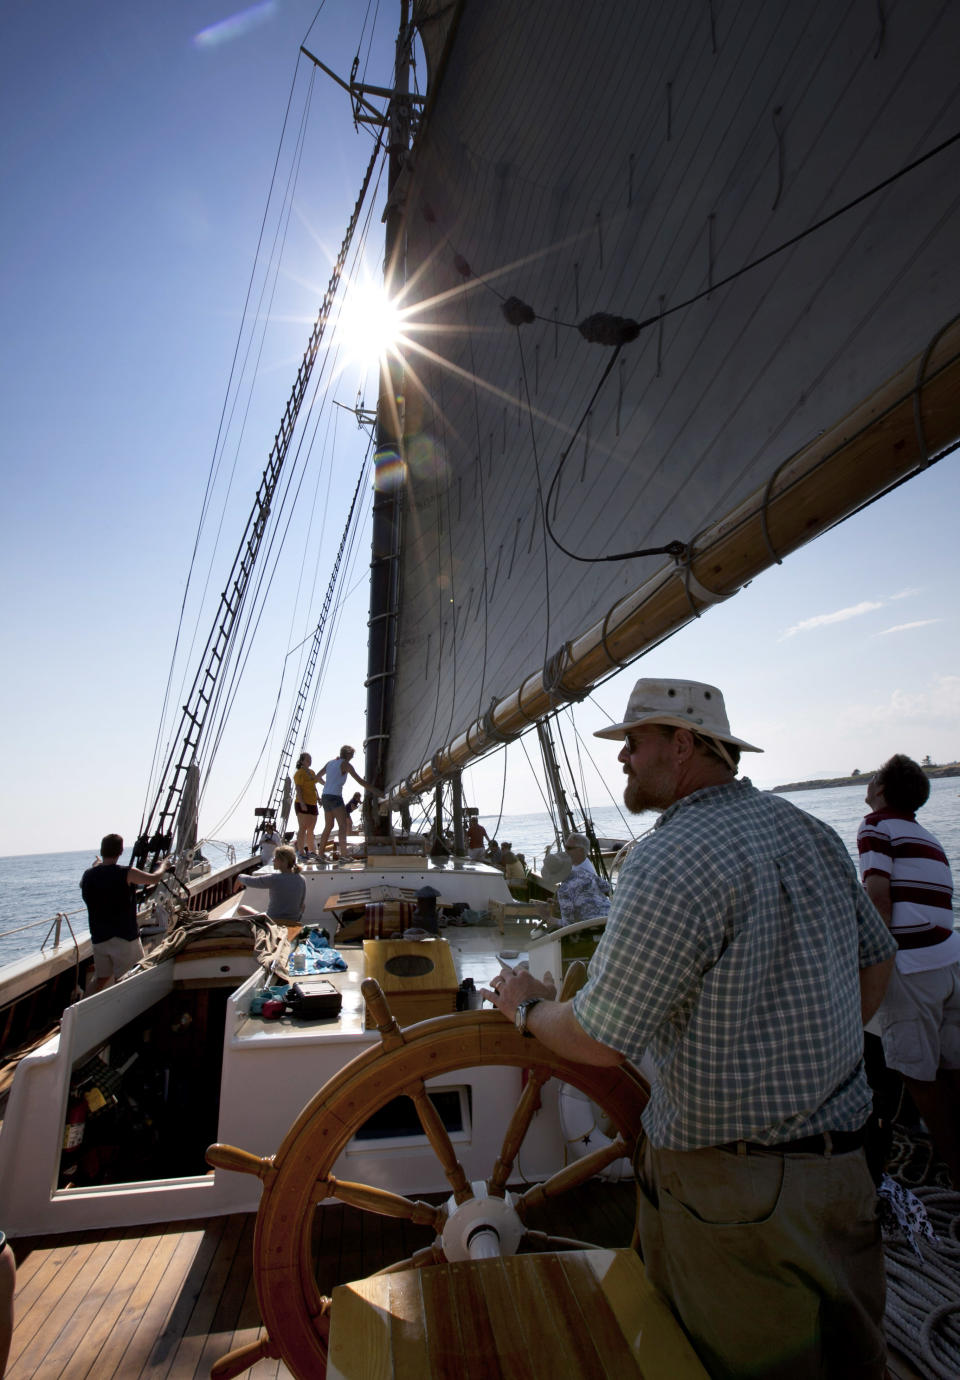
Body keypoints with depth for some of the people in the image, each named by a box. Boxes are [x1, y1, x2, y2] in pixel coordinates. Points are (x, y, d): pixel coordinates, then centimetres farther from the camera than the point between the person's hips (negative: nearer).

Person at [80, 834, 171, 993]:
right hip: (125, 938, -5)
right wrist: (163, 866, 22)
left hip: (99, 938, 5)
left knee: (101, 979, 20)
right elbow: (154, 878, 1)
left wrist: (96, 866, 43)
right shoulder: (127, 874, -15)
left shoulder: (88, 875, 0)